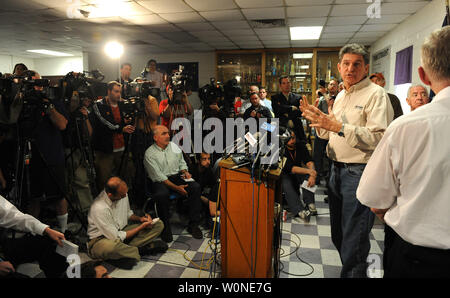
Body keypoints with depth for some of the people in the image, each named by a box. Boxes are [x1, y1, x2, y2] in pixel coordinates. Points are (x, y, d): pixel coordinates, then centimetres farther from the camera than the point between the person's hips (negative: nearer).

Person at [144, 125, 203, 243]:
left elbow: (182, 162, 21)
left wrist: (185, 172, -3)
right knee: (162, 194, -38)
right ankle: (165, 228, -17)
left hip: (177, 176, 5)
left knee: (196, 187, -20)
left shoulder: (174, 146, 8)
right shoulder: (150, 154, -9)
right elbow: (158, 177, -14)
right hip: (160, 181, -5)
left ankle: (193, 225, -12)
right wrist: (176, 188, -21)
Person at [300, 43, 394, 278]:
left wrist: (340, 127, -27)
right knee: (338, 234, 20)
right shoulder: (341, 96, 15)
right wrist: (317, 119, 6)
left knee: (353, 239, -1)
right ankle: (353, 270, 40)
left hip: (359, 173, -9)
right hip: (337, 170, 9)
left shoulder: (375, 94, -11)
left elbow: (379, 138, -24)